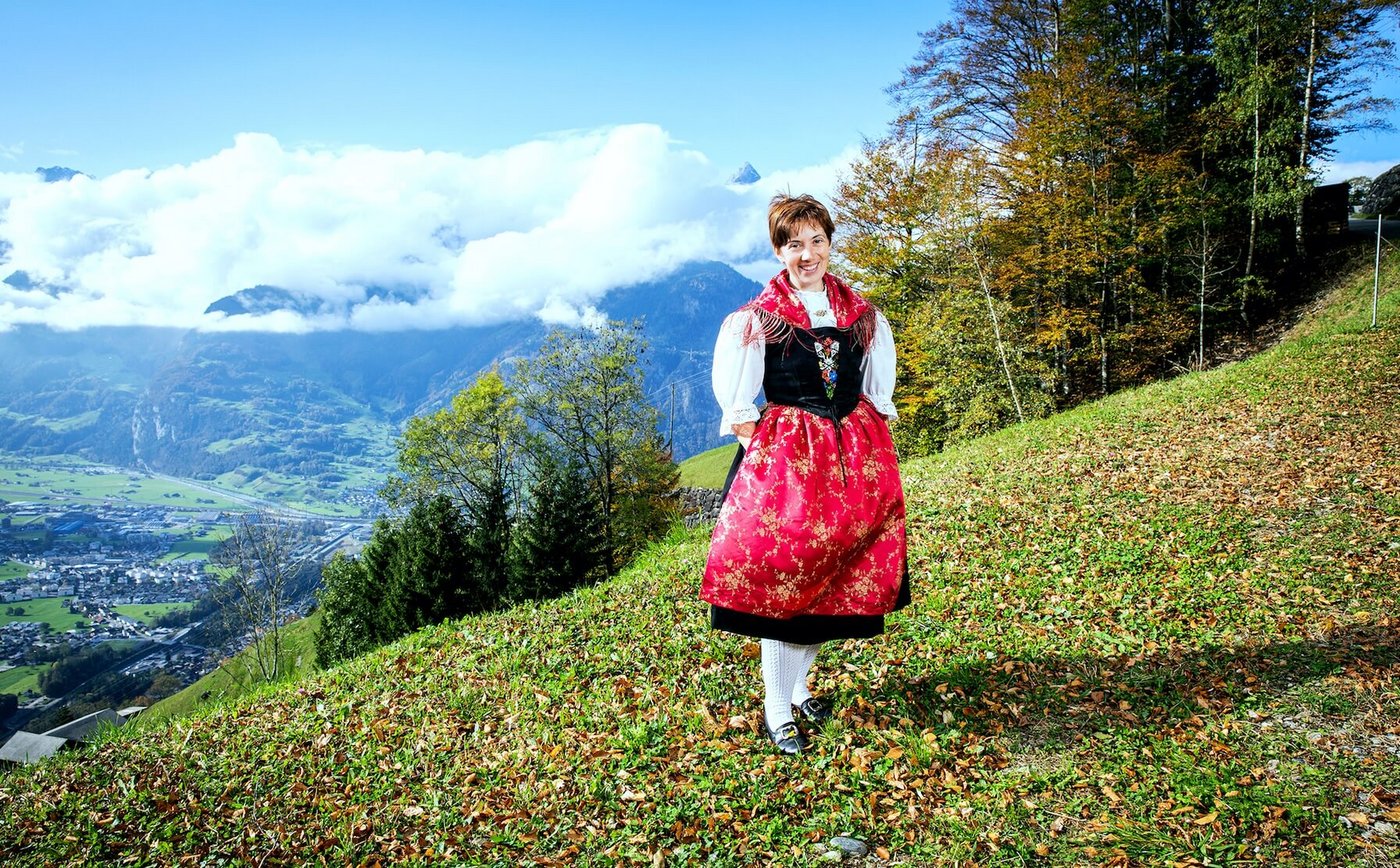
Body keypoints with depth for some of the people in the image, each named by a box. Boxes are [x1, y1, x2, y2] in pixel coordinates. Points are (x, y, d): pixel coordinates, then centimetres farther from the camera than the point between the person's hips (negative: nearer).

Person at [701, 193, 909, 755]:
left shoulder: (863, 315, 8)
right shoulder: (756, 319, -3)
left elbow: (879, 392, 16)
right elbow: (736, 405, -2)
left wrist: (870, 445, 7)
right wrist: (758, 447, -9)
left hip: (856, 455, 4)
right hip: (784, 454, -4)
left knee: (835, 578, 9)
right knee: (782, 577, -4)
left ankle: (797, 686, 28)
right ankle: (777, 710, 9)